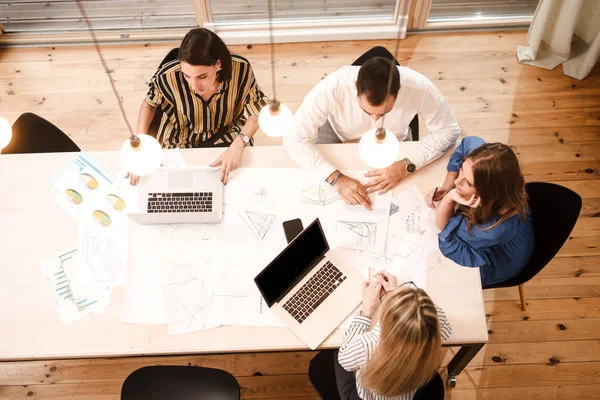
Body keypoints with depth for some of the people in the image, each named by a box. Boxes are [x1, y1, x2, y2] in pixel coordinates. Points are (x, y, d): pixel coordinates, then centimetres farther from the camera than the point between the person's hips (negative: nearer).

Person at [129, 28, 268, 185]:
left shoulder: (240, 69, -28)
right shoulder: (168, 76, -28)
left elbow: (256, 112, -11)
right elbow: (149, 103, -4)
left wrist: (238, 145, -29)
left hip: (227, 140, 0)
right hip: (181, 145, 0)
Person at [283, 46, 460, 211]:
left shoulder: (418, 88, -36)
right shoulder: (332, 87, -40)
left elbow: (448, 131, -21)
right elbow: (294, 139, -36)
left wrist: (407, 166, -35)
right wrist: (337, 179, -47)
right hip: (339, 136, -1)